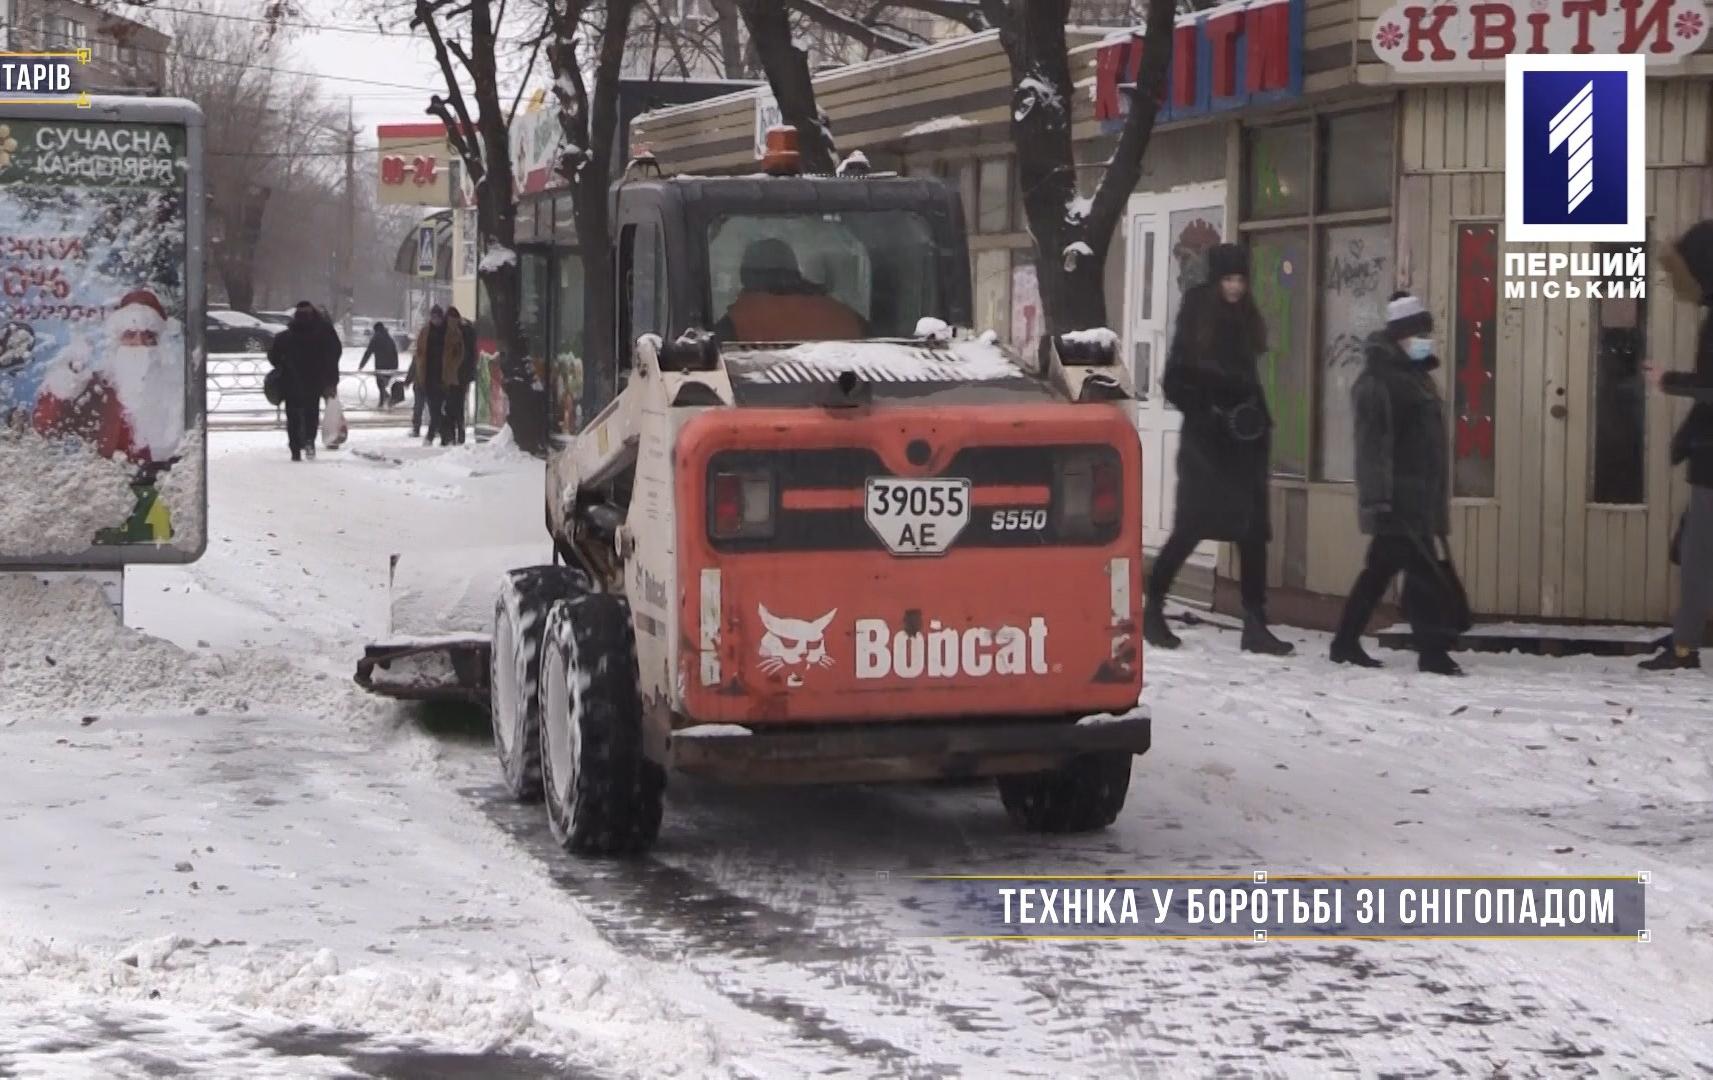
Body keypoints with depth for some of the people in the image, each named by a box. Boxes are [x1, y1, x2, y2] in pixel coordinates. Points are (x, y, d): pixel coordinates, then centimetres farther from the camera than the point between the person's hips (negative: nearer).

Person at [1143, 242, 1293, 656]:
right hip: (1205, 440, -6)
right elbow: (1176, 381, -8)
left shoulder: (1245, 320, 11)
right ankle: (1153, 609, 10)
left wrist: (1258, 420, 10)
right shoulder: (1196, 319, -6)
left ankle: (1255, 624, 2)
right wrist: (1207, 413, -13)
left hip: (1244, 440, 6)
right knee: (1191, 527, -4)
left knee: (1254, 531, 1)